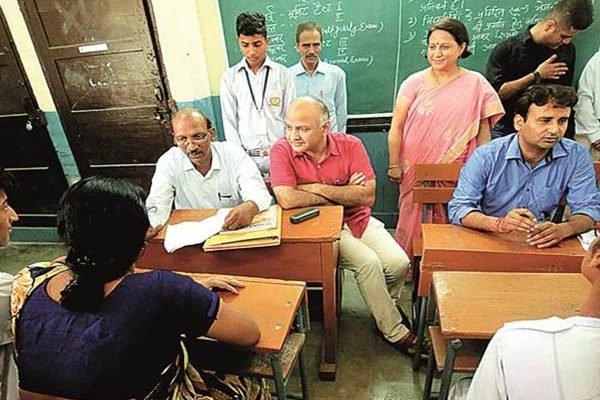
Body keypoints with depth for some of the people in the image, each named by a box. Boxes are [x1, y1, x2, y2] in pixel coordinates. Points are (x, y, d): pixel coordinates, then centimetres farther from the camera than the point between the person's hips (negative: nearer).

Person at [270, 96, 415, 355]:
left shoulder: (350, 145, -9)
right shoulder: (282, 150, -14)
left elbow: (368, 196, -17)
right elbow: (287, 199, -29)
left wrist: (318, 188, -21)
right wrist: (343, 194, -19)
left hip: (359, 220, 3)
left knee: (398, 263, -11)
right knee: (368, 262, -22)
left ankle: (386, 308, 23)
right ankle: (394, 331, 3)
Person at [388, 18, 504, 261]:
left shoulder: (476, 84, 3)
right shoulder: (414, 83, 1)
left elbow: (483, 131, 6)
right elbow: (396, 127, 0)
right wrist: (394, 166, -3)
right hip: (415, 170, 0)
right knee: (413, 221, 7)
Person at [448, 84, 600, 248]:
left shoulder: (577, 157, -3)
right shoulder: (486, 157, -13)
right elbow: (458, 208, -15)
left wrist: (563, 229, -25)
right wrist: (499, 223, -34)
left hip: (540, 246, 2)